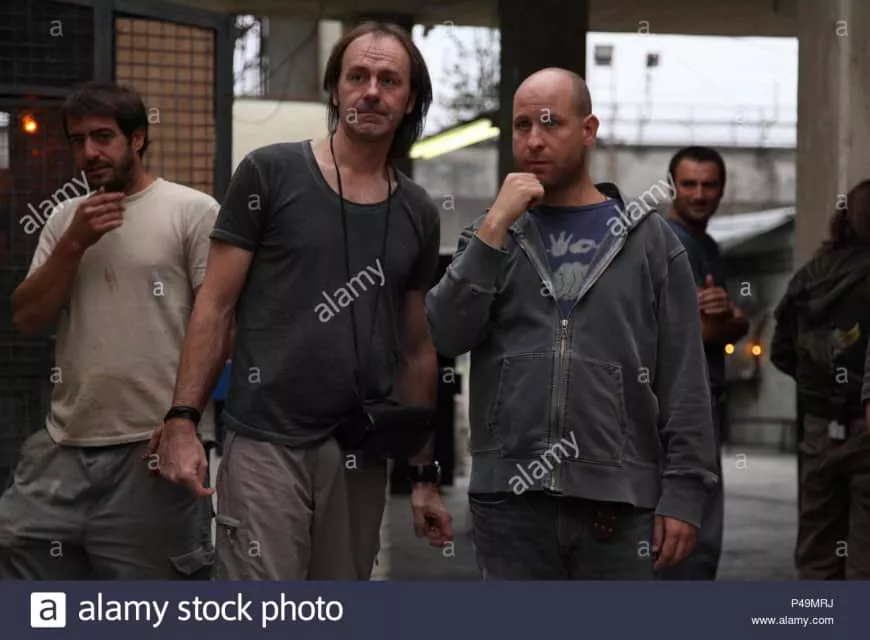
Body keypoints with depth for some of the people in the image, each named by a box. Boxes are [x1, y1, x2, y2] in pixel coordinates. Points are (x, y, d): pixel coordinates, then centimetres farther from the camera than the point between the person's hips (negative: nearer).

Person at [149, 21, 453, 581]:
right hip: (266, 444, -4)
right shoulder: (271, 174, -1)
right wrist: (183, 420, -11)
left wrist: (426, 474, 14)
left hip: (361, 455, 4)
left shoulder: (419, 215, 11)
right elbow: (216, 306, -1)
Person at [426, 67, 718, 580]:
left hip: (618, 503, -1)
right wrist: (496, 225, -8)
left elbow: (684, 377, 1)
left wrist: (684, 491, -7)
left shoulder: (649, 238, 6)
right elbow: (446, 336, -4)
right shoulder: (492, 235, 12)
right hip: (509, 500, 1)